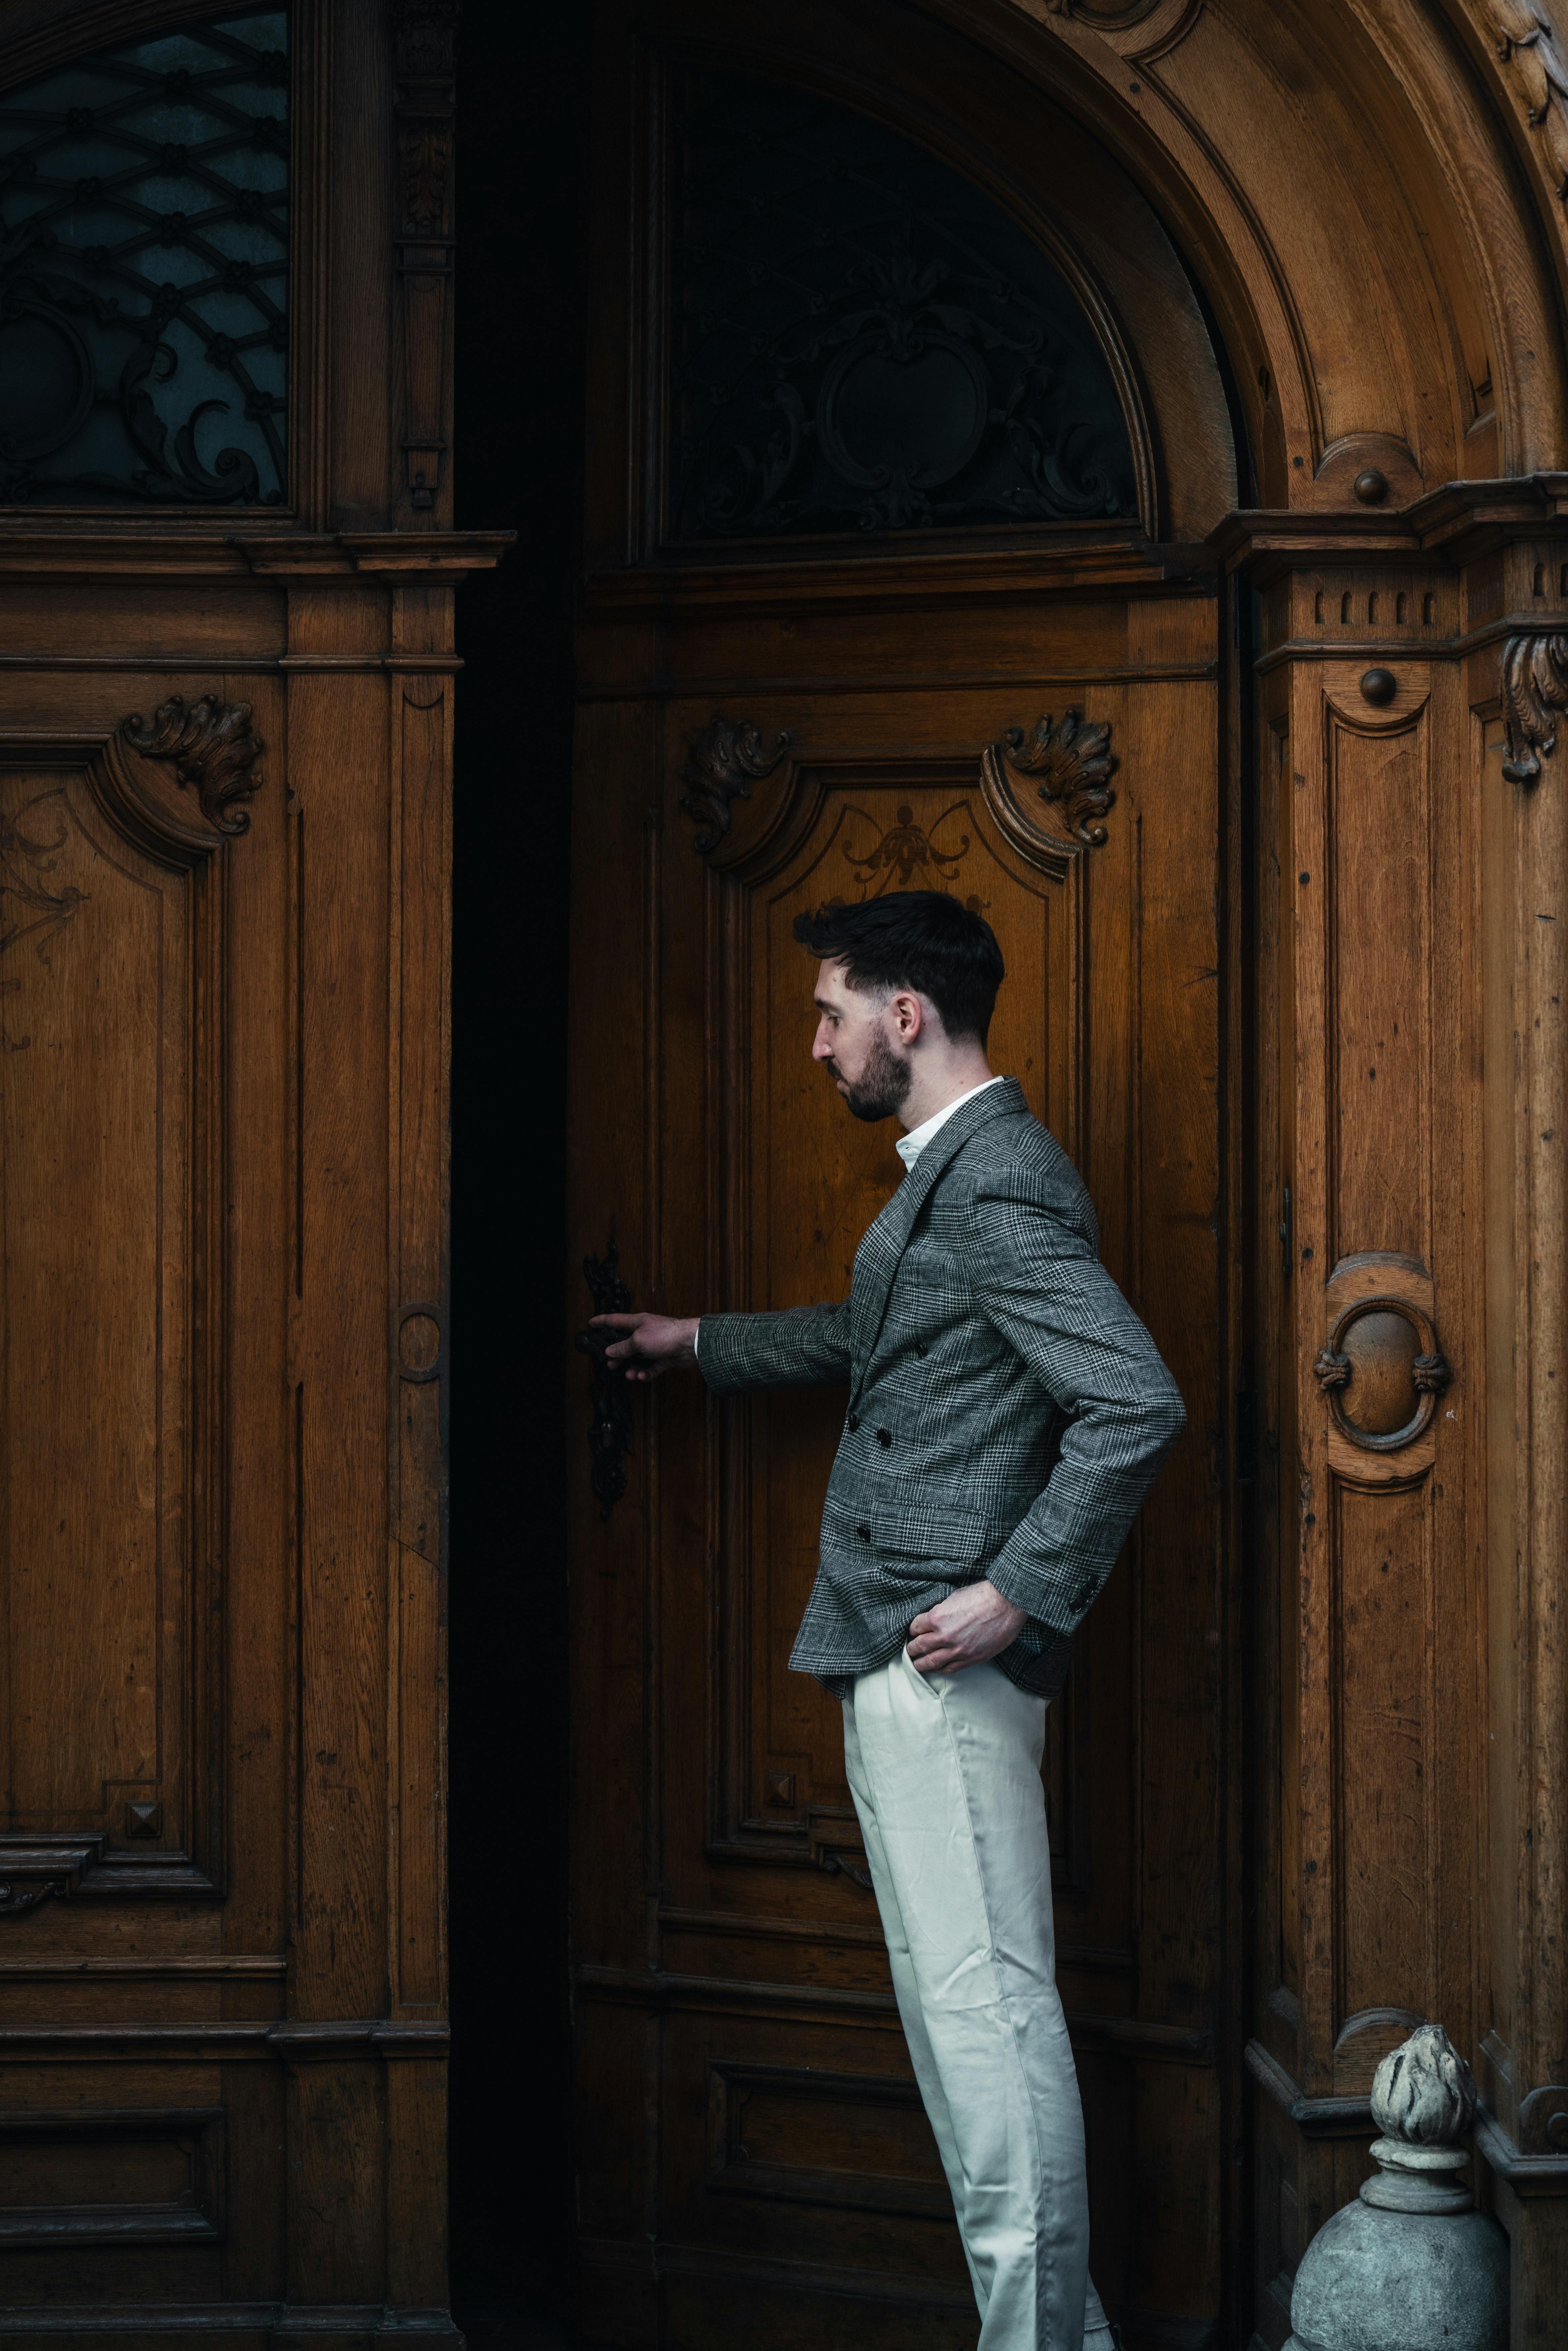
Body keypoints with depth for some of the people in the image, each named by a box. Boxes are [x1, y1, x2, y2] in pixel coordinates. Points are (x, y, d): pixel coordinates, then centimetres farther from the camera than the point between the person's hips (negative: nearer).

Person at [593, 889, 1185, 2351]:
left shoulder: (998, 1185, -15)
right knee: (953, 1991, 13)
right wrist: (701, 1343, 47)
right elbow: (873, 1341, 38)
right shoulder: (952, 1175, 18)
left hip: (947, 1659, -11)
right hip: (899, 1659, 11)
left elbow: (1137, 1405, -24)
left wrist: (1013, 1594, -22)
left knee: (984, 1995, -9)